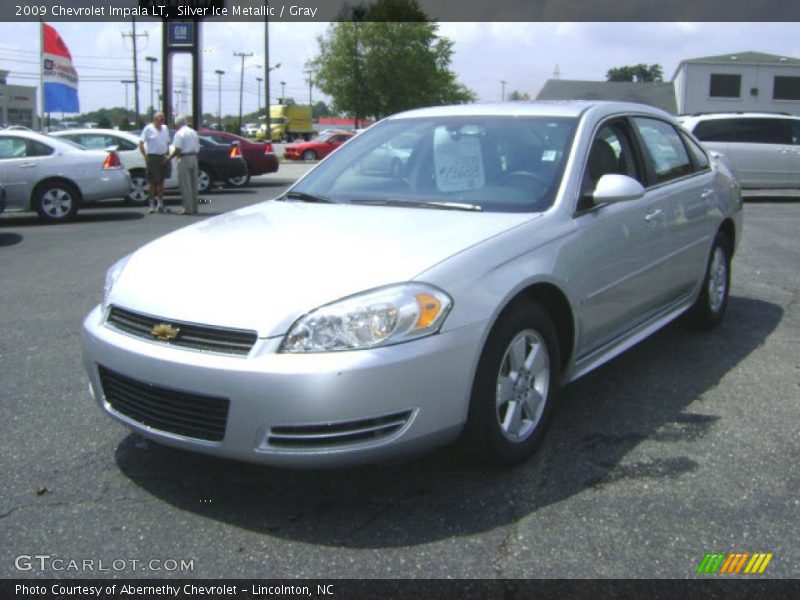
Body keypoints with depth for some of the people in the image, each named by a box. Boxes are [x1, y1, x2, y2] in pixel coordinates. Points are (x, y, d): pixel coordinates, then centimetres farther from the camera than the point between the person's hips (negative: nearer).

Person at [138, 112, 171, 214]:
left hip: (164, 157, 5)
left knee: (161, 181, 8)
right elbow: (141, 143, -6)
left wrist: (168, 155, 9)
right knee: (153, 182, 0)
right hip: (153, 157, -5)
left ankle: (160, 204, 14)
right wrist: (145, 156, -12)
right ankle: (151, 204, 7)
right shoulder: (148, 129, -4)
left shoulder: (165, 128, 13)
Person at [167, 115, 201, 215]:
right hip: (194, 158, 8)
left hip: (184, 158, -8)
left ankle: (187, 208, -6)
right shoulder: (194, 132, 15)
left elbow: (177, 150, -15)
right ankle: (194, 207, 13)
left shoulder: (180, 133, -9)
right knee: (193, 184, 10)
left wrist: (169, 158, -4)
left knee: (185, 184, -5)